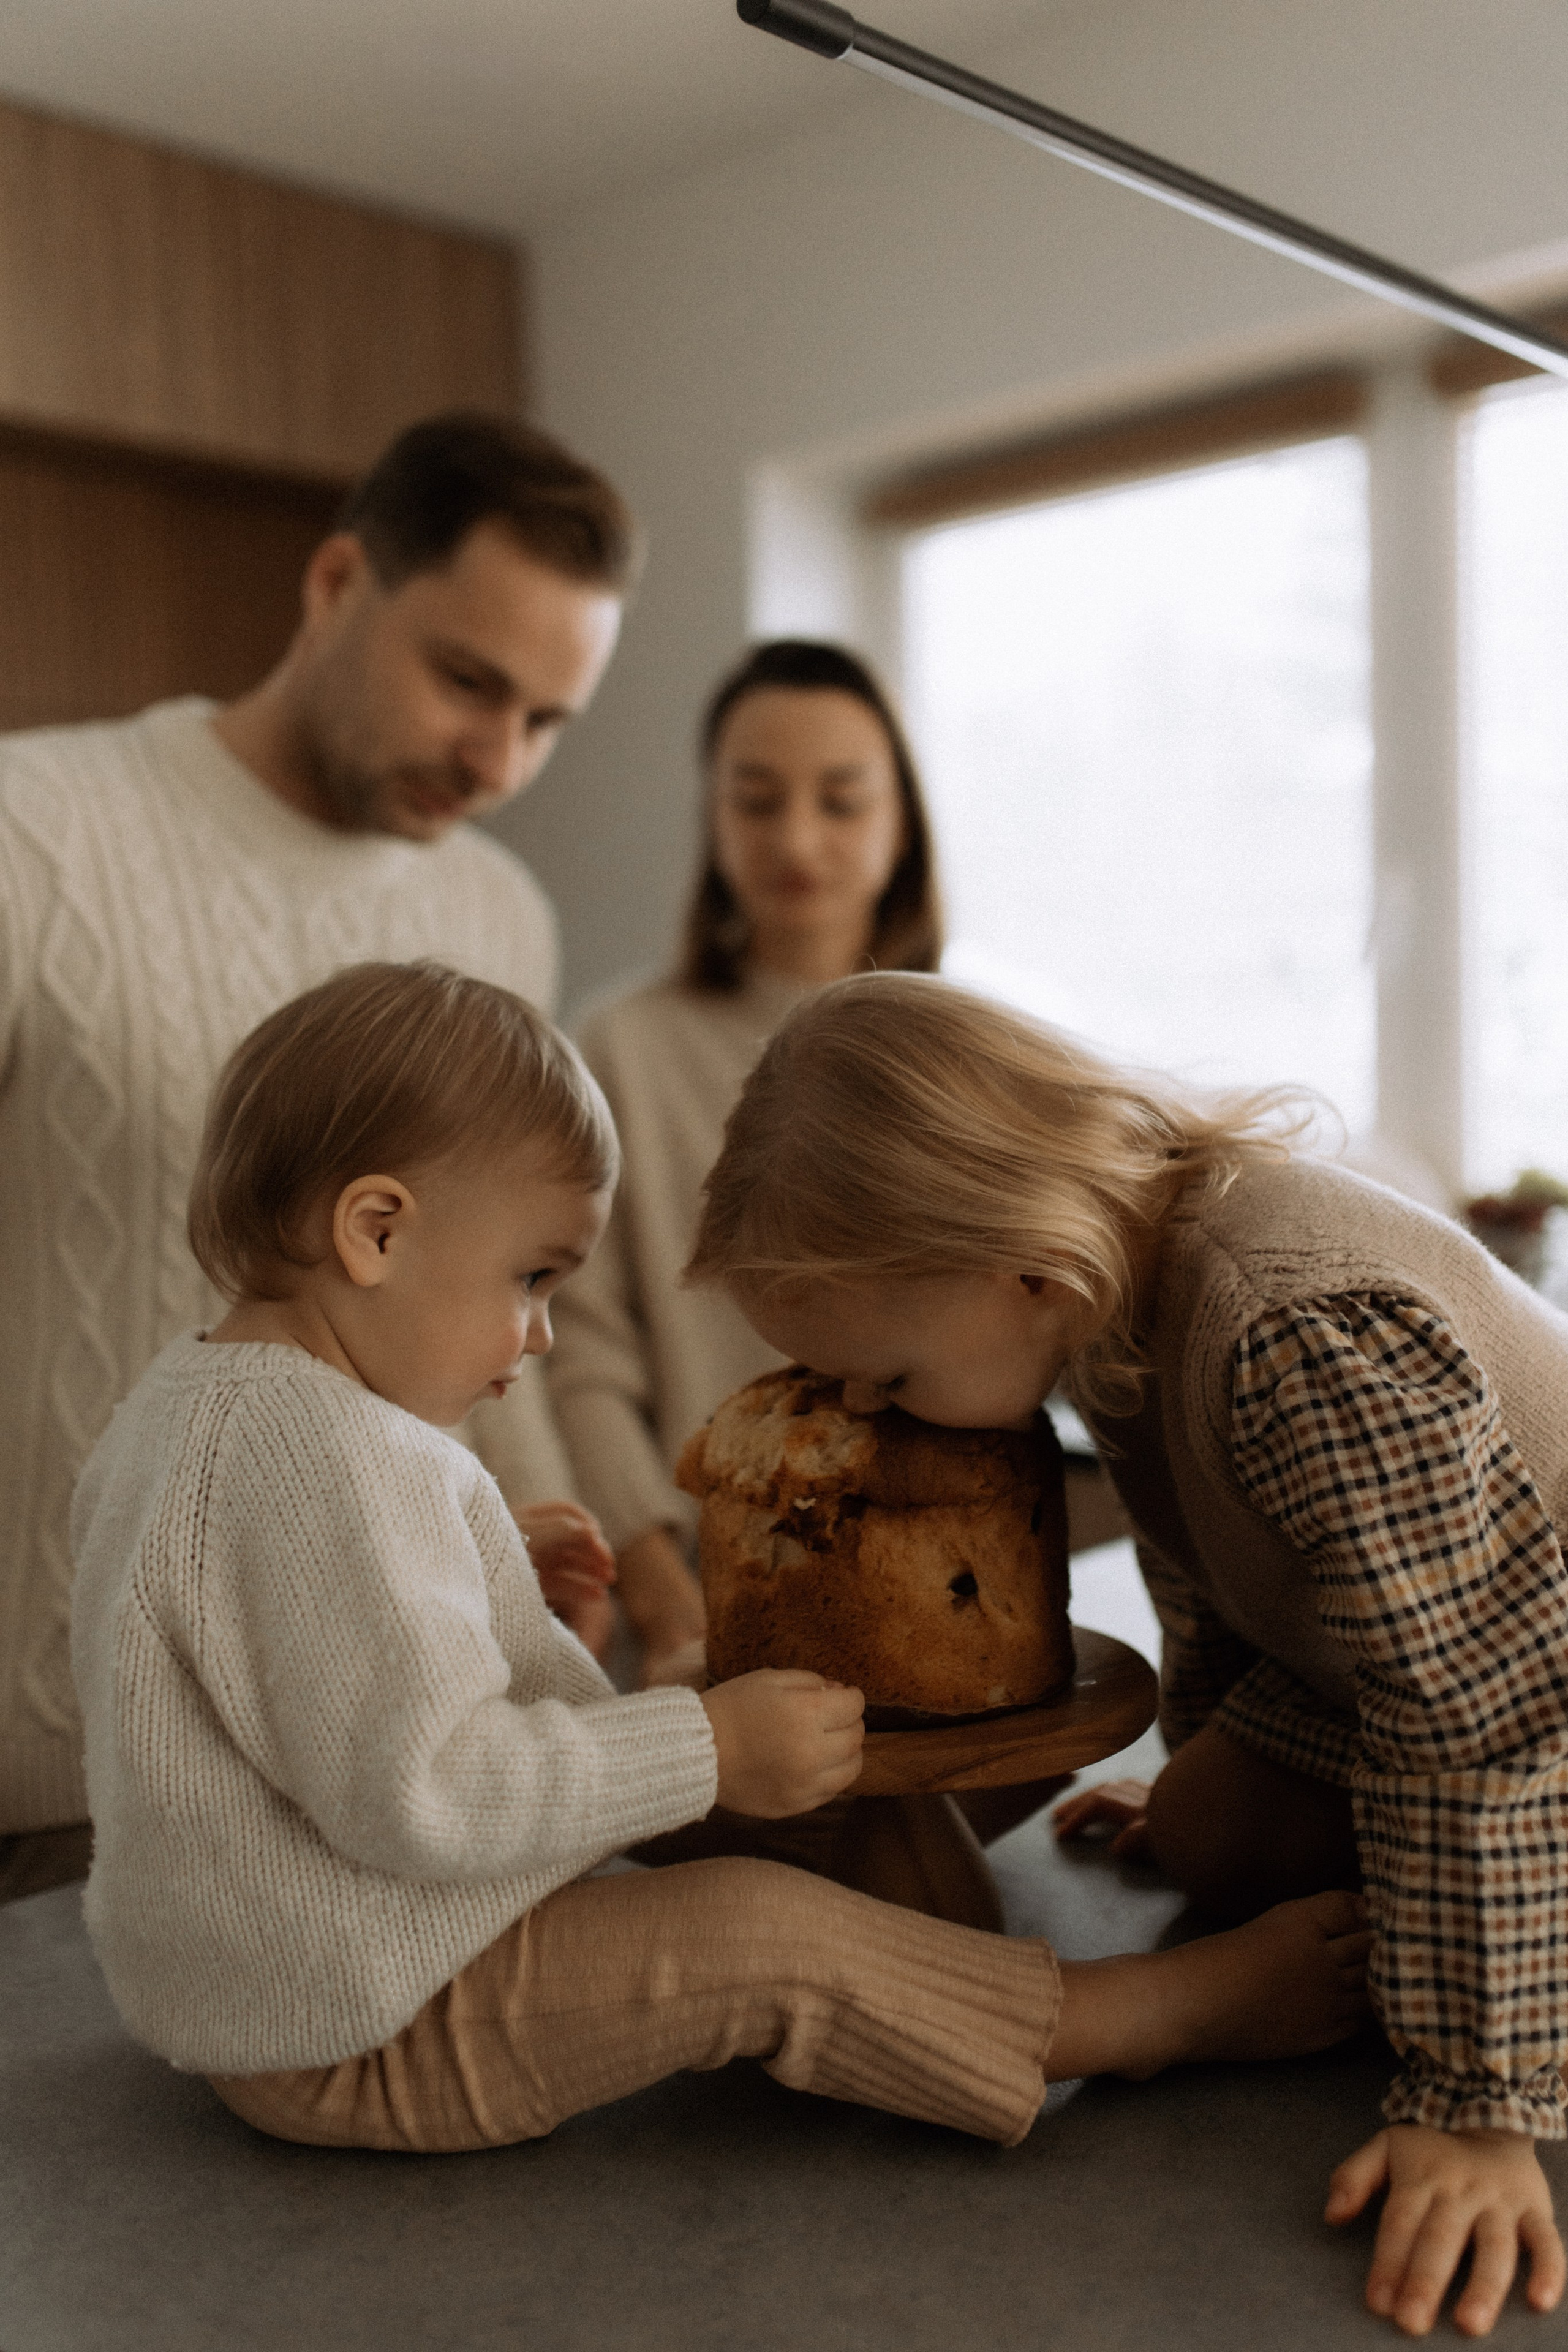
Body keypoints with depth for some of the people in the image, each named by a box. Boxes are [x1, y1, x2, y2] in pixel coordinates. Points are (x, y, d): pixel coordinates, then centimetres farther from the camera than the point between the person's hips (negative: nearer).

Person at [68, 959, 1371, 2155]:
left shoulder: (181, 1405, 7)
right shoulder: (331, 1457, -28)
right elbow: (419, 1791, -31)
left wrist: (496, 1593, 15)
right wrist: (708, 1750, -25)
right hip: (361, 2037, -11)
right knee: (764, 1936, -12)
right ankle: (1183, 2010, -4)